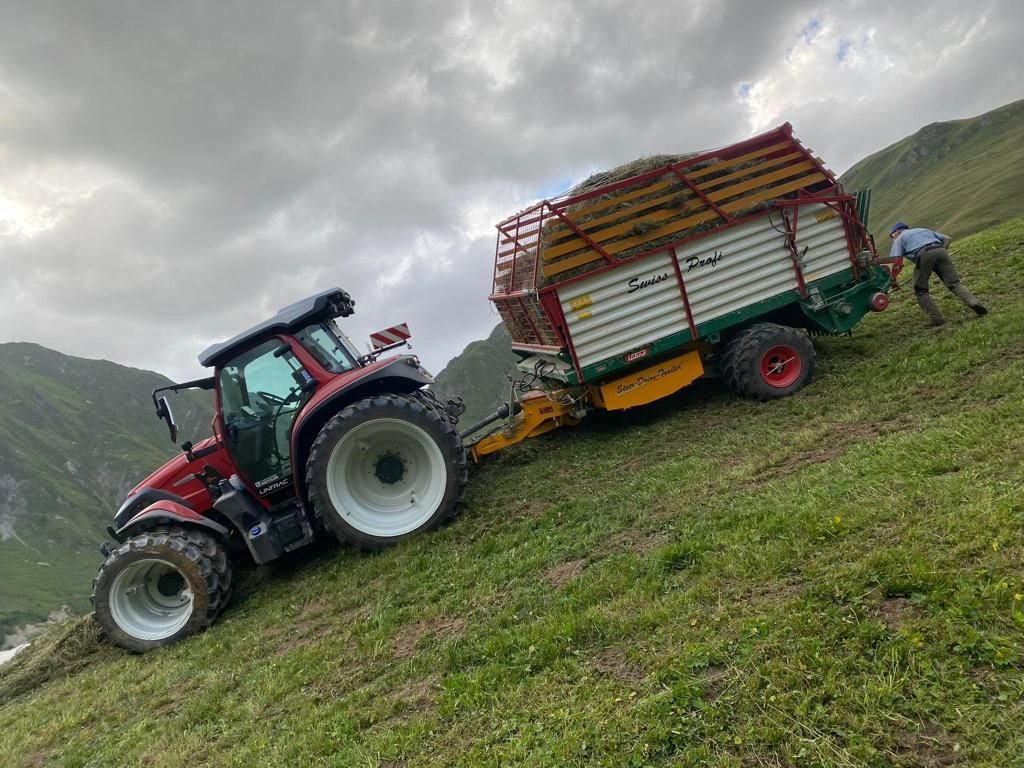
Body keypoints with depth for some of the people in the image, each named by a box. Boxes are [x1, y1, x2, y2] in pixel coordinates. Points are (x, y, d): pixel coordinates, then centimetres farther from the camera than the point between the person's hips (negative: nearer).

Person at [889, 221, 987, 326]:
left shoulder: (900, 238, 24)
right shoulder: (924, 230, 41)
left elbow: (896, 259, 6)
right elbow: (947, 239, 34)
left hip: (923, 255, -4)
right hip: (940, 251, 4)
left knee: (921, 291, 7)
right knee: (954, 283, 2)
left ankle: (936, 317, -3)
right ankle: (973, 302, -21)